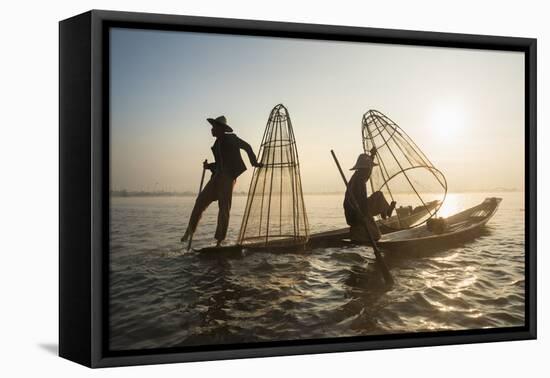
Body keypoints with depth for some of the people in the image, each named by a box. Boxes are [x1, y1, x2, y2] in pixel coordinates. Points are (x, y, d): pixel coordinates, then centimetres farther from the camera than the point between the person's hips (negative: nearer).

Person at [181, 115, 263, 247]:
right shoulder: (217, 143, 20)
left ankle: (219, 240, -5)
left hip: (228, 177, -7)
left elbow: (247, 147, 0)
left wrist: (254, 162, -5)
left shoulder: (231, 138, 1)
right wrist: (208, 166, 8)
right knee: (200, 201, -4)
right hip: (217, 177, 7)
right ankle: (189, 231, 6)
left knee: (224, 207, -8)